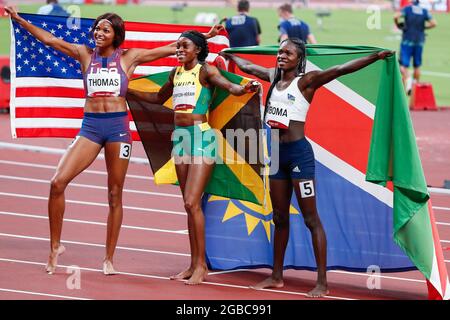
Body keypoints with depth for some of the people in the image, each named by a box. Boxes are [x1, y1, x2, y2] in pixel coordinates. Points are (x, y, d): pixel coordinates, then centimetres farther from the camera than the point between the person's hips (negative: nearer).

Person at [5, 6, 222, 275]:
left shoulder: (129, 57, 6)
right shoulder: (85, 54, 10)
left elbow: (172, 48, 10)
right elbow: (48, 39, 13)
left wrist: (206, 36, 9)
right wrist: (19, 19, 12)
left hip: (118, 126, -1)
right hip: (90, 125, 1)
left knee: (115, 195, 3)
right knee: (58, 182, -14)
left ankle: (109, 259, 12)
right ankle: (55, 245, 0)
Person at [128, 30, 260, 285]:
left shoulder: (205, 70, -6)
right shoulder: (176, 73, 14)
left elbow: (229, 86, -23)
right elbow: (158, 98, 32)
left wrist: (244, 89, -45)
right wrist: (127, 90, 33)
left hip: (201, 137, -7)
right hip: (180, 137, 7)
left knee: (192, 202, -13)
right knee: (189, 205, 7)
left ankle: (201, 266, -8)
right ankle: (195, 264, 11)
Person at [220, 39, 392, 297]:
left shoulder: (306, 81, -8)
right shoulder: (274, 77, 12)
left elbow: (340, 70, -18)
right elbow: (247, 67, 32)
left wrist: (374, 57, -26)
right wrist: (230, 55, 46)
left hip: (298, 153, -7)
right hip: (277, 153, 7)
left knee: (311, 218, -7)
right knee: (280, 218, 15)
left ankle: (322, 282, -7)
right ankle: (277, 276, 25)